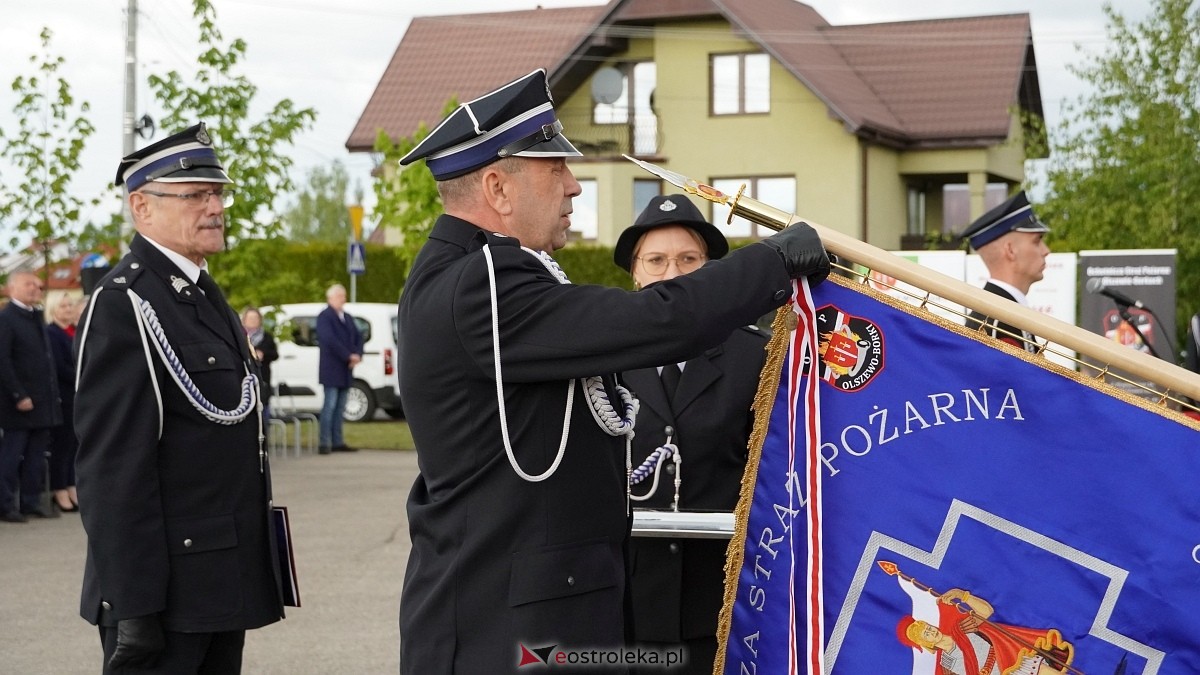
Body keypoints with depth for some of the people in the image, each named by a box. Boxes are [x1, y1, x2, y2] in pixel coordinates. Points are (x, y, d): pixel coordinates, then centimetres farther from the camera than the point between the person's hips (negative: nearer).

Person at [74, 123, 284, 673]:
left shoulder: (206, 296, 15)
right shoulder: (122, 306, -14)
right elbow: (111, 469, -19)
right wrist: (132, 606, -21)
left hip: (226, 585, 9)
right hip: (168, 597, -9)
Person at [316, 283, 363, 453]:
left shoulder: (347, 317, 19)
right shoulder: (324, 316, -7)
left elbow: (358, 337, 16)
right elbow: (330, 340, -18)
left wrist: (357, 355, -3)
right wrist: (349, 356, -18)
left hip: (346, 370, 8)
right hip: (332, 369, -8)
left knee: (340, 407, 8)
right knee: (330, 405, -9)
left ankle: (338, 442, 11)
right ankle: (325, 443, -8)